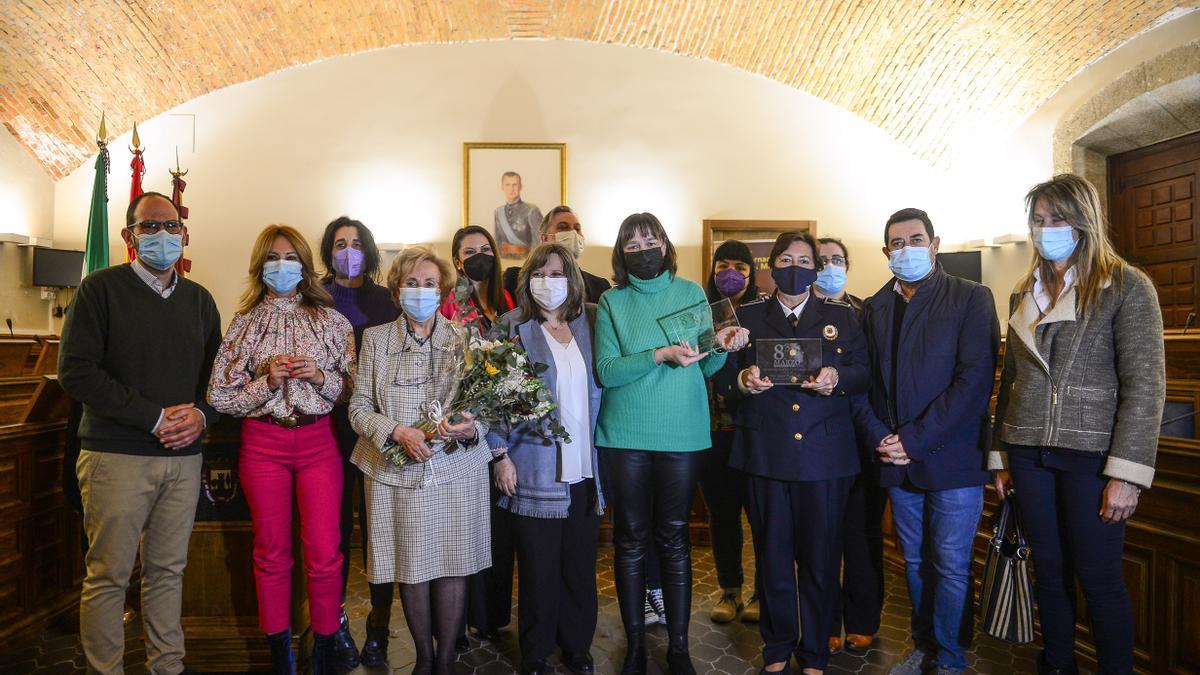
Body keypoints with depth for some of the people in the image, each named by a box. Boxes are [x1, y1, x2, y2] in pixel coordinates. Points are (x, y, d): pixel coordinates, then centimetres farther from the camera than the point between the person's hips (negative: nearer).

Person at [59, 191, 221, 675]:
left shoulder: (199, 300, 12)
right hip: (117, 456, -4)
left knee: (168, 571, 12)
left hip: (183, 457, 4)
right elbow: (76, 371, -11)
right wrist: (155, 417, -14)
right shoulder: (101, 289, -2)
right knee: (108, 575, 3)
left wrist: (201, 415, -5)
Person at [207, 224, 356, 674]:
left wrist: (320, 377, -13)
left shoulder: (330, 319, 4)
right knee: (272, 552, 9)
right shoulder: (244, 323, 5)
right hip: (263, 442, 1)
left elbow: (351, 386, 5)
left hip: (318, 440, 0)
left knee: (324, 553, -2)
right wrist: (267, 382, -13)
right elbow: (220, 397, 1)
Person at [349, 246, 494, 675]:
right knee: (410, 568, 6)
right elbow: (359, 408, 3)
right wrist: (397, 432, -14)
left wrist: (471, 429, -17)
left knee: (453, 566, 3)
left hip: (457, 471, 0)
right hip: (398, 473, 0)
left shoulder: (464, 339, 6)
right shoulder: (376, 339, 6)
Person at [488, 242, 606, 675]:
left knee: (580, 568, 10)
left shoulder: (588, 324, 10)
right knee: (538, 570, 4)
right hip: (535, 472, -3)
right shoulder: (513, 327, 0)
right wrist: (500, 454, -9)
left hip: (584, 471, 3)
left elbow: (600, 390, 13)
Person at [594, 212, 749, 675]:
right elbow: (607, 371, -9)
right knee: (630, 540, 8)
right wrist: (660, 355, -21)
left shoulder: (691, 293, 5)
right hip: (626, 435, 0)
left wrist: (721, 347, -13)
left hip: (682, 434, 0)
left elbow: (704, 369, 7)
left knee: (674, 539, 8)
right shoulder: (612, 302, 1)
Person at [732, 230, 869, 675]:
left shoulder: (841, 316, 11)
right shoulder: (748, 316, 11)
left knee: (820, 556, 5)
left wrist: (836, 378, -15)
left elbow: (865, 373, 5)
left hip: (825, 454, 0)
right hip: (765, 452, 0)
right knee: (772, 555, 9)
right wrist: (744, 379, -14)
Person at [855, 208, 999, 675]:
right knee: (916, 563, 15)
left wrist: (915, 440, -16)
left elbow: (975, 379, -14)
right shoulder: (874, 308, 10)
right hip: (898, 461, 4)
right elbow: (863, 382, 9)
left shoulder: (971, 298, -4)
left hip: (952, 458, -4)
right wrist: (879, 436, -7)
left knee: (950, 566, 4)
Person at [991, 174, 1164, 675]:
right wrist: (1001, 456, 12)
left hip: (1091, 453, -4)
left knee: (1098, 578, 2)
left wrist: (1128, 472, -16)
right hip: (1029, 453, 5)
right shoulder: (1025, 293, 12)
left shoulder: (1126, 287, -4)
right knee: (1049, 572, 12)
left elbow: (1145, 385, -10)